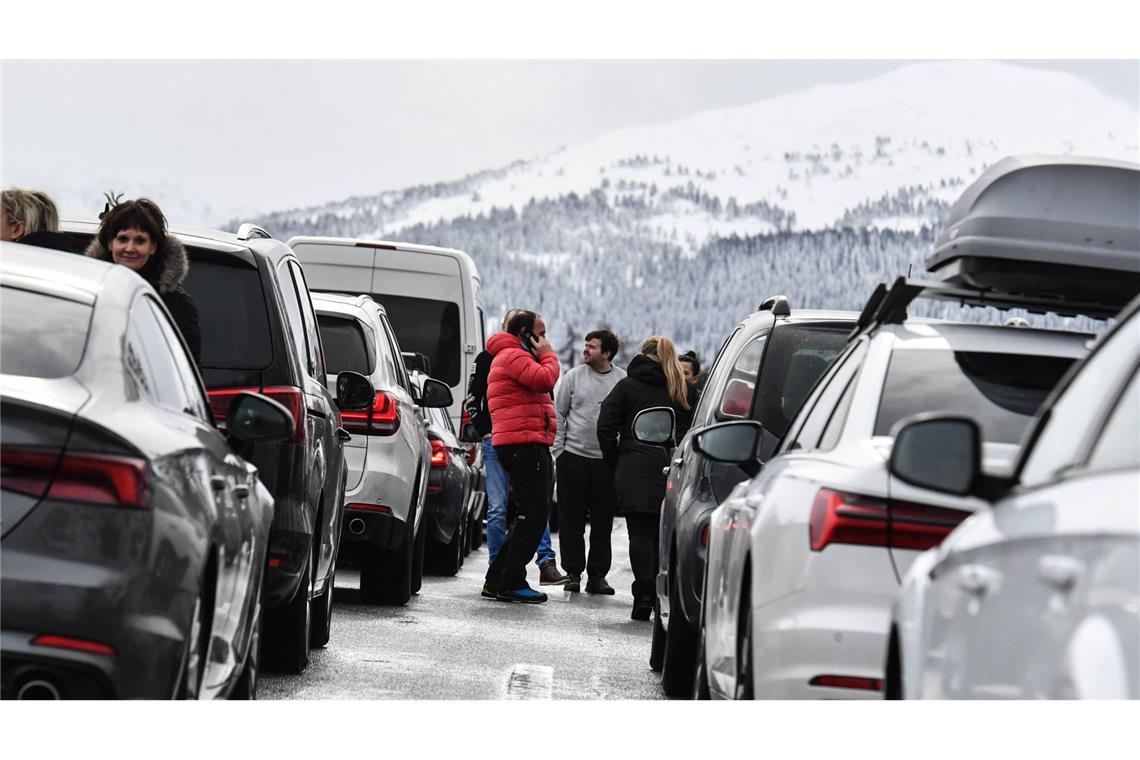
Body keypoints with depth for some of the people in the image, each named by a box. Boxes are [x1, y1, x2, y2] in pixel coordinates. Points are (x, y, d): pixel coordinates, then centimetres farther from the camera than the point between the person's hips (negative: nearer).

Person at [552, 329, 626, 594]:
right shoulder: (573, 377, 3)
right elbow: (558, 414, 5)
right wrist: (558, 451, -1)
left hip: (607, 462, 0)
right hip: (573, 457, 0)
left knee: (603, 521, 4)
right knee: (571, 519, 3)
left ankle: (597, 574, 11)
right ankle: (573, 572, 10)